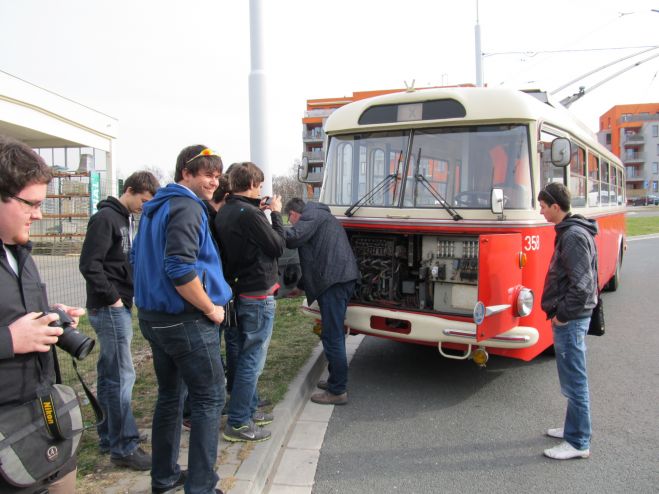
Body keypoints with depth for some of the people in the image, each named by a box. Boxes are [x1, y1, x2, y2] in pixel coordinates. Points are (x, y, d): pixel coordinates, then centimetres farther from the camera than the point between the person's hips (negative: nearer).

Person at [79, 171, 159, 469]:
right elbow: (90, 264, -20)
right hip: (109, 308, -9)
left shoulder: (126, 218, 15)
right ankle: (124, 447, 2)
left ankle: (109, 437, 24)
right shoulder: (105, 218, -13)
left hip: (119, 307, 9)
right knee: (121, 376, -6)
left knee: (109, 374, 14)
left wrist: (122, 299, 10)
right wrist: (112, 298, -15)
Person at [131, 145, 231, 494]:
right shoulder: (187, 207, -16)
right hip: (186, 321, -9)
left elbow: (137, 258, 21)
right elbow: (179, 269, -27)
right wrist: (211, 308, -16)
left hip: (153, 317, 9)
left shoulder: (155, 207, 13)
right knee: (209, 400, 1)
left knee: (170, 395, 19)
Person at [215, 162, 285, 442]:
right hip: (258, 295, -9)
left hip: (240, 293, 10)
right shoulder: (249, 214, -21)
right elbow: (278, 246, -13)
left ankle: (249, 409, 32)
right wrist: (275, 214, -2)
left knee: (247, 355, 20)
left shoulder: (225, 213, 6)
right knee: (252, 360, 0)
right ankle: (238, 423, 8)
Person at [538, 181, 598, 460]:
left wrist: (561, 314, -16)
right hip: (571, 316, 10)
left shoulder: (574, 236, -19)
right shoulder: (569, 231, 12)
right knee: (572, 378, 20)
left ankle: (578, 443, 9)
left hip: (570, 320, -10)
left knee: (574, 381, -1)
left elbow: (582, 284, -24)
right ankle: (575, 428, 33)